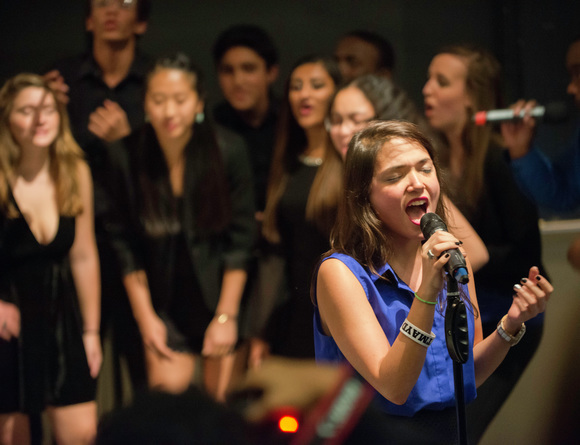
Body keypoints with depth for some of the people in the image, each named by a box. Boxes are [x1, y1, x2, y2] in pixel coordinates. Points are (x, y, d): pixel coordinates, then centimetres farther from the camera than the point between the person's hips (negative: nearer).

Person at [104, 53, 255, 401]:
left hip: (221, 292, -1)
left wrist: (226, 316, -10)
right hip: (163, 300, 1)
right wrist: (145, 316, -3)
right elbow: (124, 242, -2)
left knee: (220, 397, 2)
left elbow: (240, 239, -9)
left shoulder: (228, 151, -13)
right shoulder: (126, 156, -10)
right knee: (169, 388, -9)